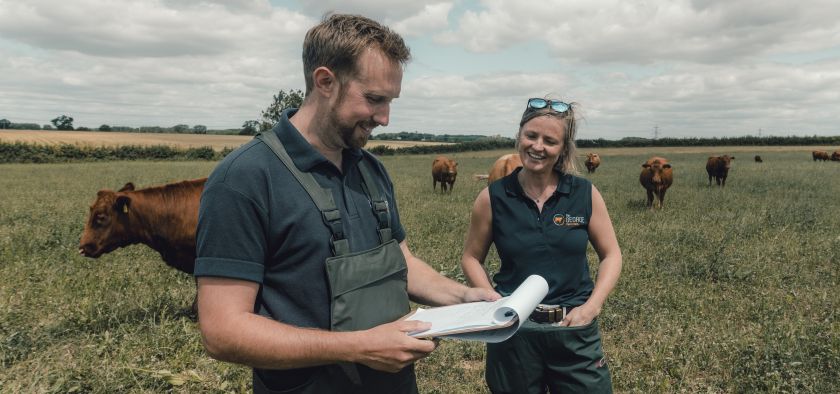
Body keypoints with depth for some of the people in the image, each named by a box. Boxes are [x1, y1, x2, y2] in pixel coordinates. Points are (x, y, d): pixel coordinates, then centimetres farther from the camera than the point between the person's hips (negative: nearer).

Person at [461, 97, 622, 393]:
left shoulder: (585, 194, -4)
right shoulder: (492, 197, -6)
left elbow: (611, 255, 3)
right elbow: (471, 258, 3)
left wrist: (591, 307, -9)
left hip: (575, 329, 1)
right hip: (513, 331, 0)